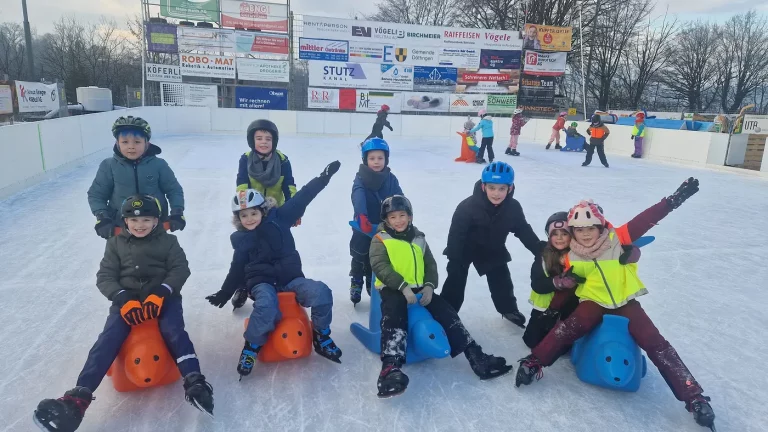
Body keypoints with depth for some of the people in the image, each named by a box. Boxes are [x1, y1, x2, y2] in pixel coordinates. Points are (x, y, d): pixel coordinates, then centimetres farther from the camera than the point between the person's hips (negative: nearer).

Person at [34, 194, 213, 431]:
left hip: (162, 296, -2)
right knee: (109, 338, -21)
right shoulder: (116, 244, 11)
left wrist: (160, 294, -21)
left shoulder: (167, 241, 6)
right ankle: (79, 397, -28)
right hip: (127, 299, 2)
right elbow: (105, 276, 4)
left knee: (173, 330, -29)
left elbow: (180, 269, -4)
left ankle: (194, 382, -36)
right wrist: (123, 299, -15)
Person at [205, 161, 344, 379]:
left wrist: (324, 177, -5)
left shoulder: (278, 218, 1)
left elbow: (302, 198, -2)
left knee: (321, 292, -26)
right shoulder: (240, 239, 7)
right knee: (266, 305, -37)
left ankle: (321, 337, -1)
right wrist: (225, 293, 18)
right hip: (261, 282, -1)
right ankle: (251, 347, -10)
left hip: (291, 277, 1)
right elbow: (237, 269, 17)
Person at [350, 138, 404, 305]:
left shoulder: (391, 179, -3)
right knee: (360, 259, 12)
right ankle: (356, 284, 32)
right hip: (364, 228, -3)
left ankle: (373, 284, 38)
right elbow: (358, 196, -33)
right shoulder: (361, 178, -14)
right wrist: (361, 215, -51)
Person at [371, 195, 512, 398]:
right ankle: (390, 368, -47)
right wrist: (403, 286, -23)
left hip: (419, 289, 5)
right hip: (392, 289, -5)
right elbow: (380, 266, -11)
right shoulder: (380, 239, 3)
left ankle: (476, 357, -13)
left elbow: (430, 264, 14)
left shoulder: (418, 239, 19)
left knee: (445, 310, -13)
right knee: (394, 315, -34)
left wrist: (429, 286, -7)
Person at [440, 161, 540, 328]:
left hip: (493, 250, 4)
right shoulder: (467, 206, -33)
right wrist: (453, 261, -28)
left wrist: (541, 252, -2)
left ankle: (509, 309, 39)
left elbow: (525, 231, -5)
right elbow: (455, 234, -28)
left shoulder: (513, 207, -20)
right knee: (455, 282, -3)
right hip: (465, 249, -4)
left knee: (502, 281, 14)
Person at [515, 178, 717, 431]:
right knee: (570, 328, -28)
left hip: (625, 302, 1)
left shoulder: (617, 239, -9)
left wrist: (674, 200, -19)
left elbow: (647, 219, -12)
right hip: (594, 302, 0)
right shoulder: (572, 258, -4)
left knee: (655, 343, -11)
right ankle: (533, 363, -20)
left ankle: (693, 397, -3)